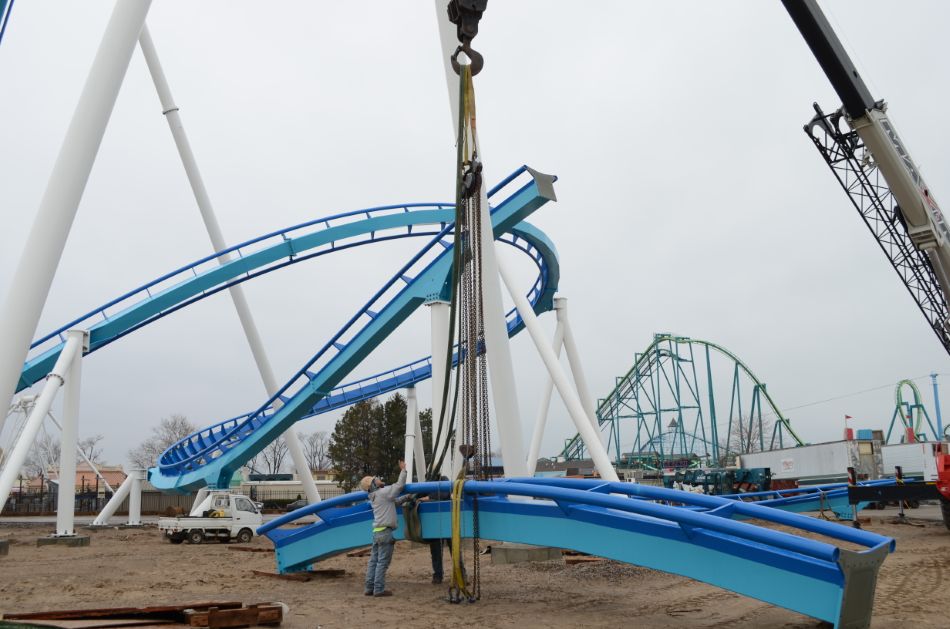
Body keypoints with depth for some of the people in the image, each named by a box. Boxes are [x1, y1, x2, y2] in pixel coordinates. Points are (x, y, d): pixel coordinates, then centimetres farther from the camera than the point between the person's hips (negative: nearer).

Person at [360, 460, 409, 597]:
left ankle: (369, 588, 11)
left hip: (377, 531, 9)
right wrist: (403, 470, 3)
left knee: (374, 560, 9)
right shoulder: (383, 492, -9)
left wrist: (406, 498, 24)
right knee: (382, 561, -5)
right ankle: (379, 589, -4)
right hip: (385, 532, -9)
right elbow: (399, 485, -7)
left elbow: (395, 501, 28)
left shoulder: (374, 497, 18)